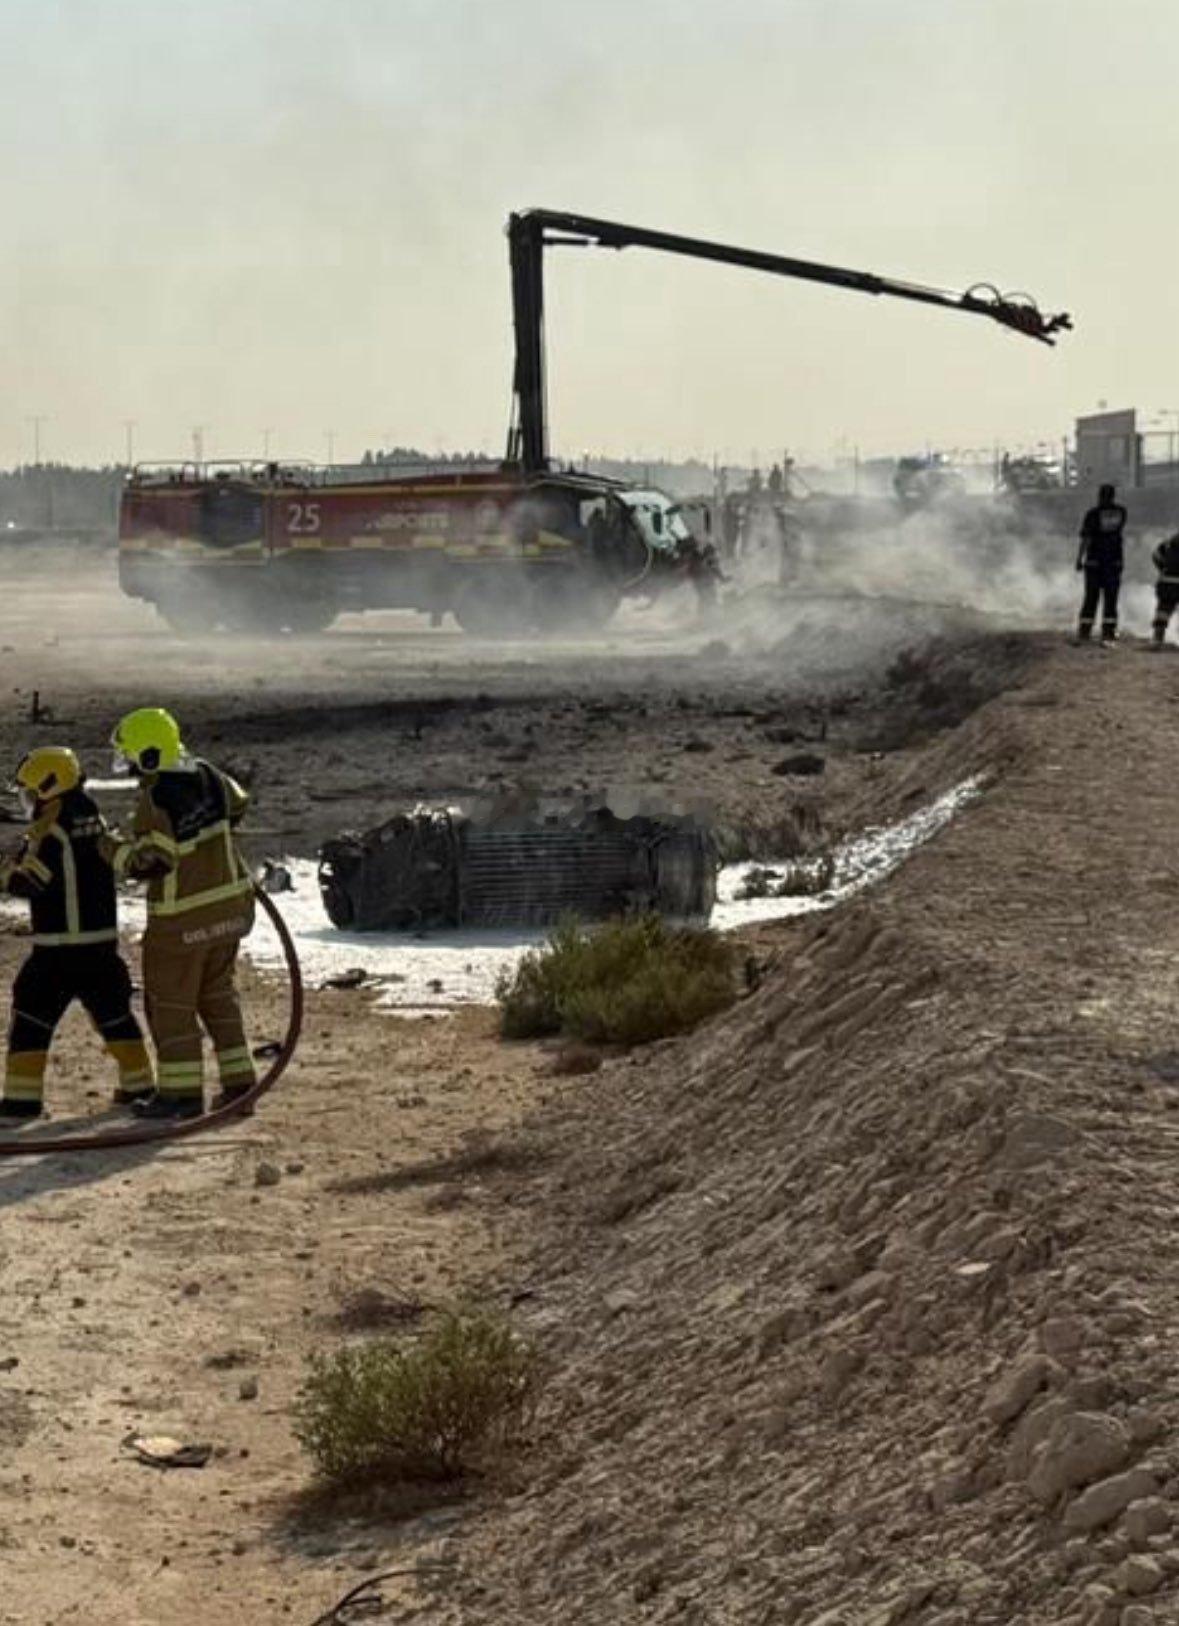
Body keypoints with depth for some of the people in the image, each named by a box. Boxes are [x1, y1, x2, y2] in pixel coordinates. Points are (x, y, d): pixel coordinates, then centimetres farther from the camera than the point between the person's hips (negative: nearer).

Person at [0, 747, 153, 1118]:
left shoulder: (49, 831, -15)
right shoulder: (95, 821, 8)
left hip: (58, 946, -7)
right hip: (103, 940, 7)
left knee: (31, 1021, -1)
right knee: (114, 1013, 20)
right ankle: (139, 1085, 26)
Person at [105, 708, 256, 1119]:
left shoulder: (157, 801, -23)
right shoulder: (207, 775, 1)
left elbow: (148, 863, -23)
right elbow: (237, 804, 19)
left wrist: (115, 850, -5)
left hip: (182, 916, -8)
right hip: (229, 899, 8)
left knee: (171, 1003, 5)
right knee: (217, 994, 18)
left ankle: (181, 1090, 9)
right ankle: (238, 1081, 19)